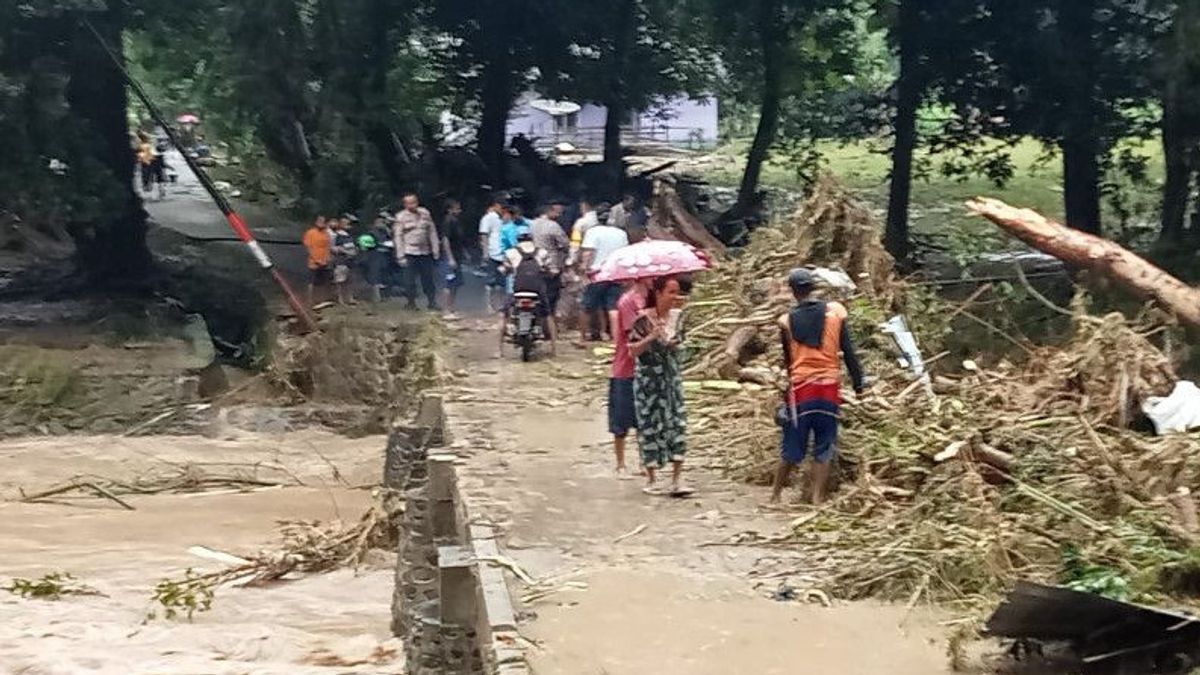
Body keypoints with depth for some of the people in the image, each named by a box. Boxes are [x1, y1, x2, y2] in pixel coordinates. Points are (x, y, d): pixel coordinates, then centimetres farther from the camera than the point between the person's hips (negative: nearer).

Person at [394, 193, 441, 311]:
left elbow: (432, 232, 12)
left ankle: (433, 303, 13)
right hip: (410, 253, -3)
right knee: (410, 281, -3)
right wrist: (400, 256, -7)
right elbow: (398, 237, -1)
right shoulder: (401, 217, 0)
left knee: (428, 280, 7)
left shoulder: (425, 213, 9)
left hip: (425, 252, 3)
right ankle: (411, 303, 7)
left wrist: (436, 250, 8)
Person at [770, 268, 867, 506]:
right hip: (829, 387, 0)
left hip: (800, 388, 0)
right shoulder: (835, 312, -1)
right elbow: (849, 352, -1)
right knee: (823, 448, 6)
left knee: (792, 447, 10)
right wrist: (858, 384, 5)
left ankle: (775, 496, 19)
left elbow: (787, 359, 9)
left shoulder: (787, 321, 0)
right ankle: (817, 499, 2)